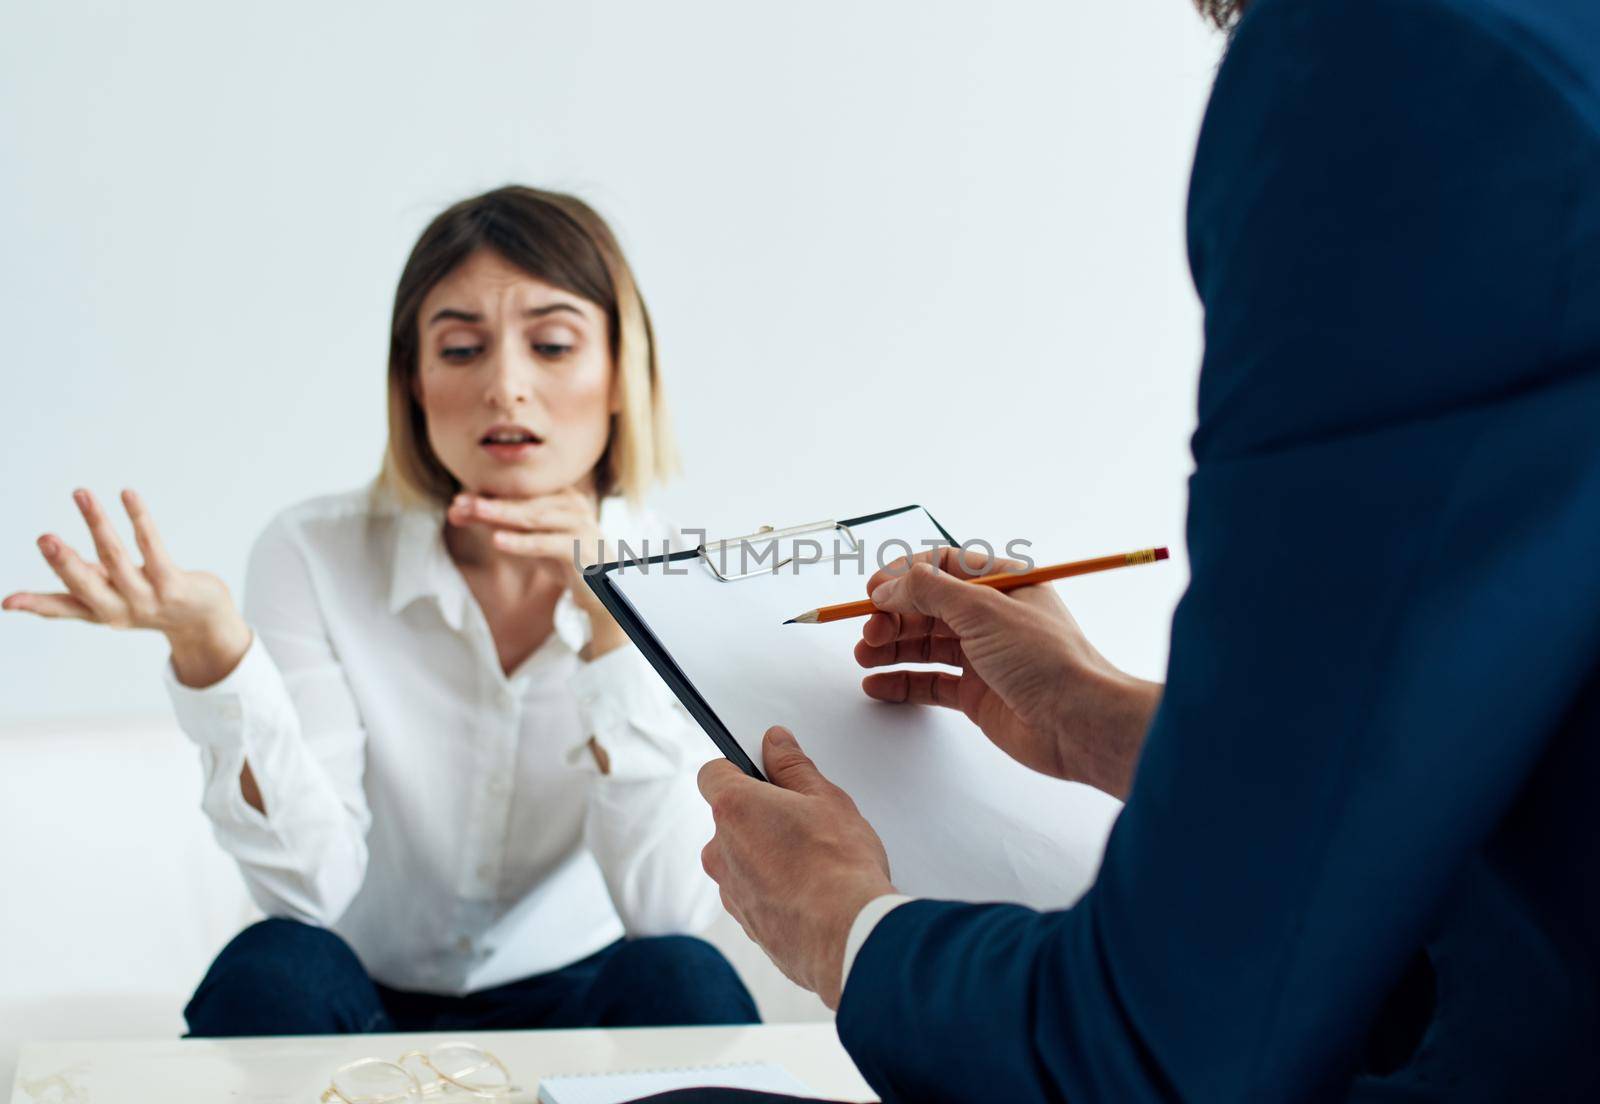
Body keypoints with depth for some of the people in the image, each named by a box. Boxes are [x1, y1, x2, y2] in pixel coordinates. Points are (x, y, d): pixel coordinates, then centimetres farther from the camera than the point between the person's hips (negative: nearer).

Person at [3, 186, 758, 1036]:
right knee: (272, 971, -31)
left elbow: (670, 916, -20)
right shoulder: (314, 556, -11)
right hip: (362, 1008, 0)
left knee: (681, 980, -30)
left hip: (569, 1001, 1)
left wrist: (610, 625, -29)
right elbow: (311, 889, -19)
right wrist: (211, 650, -34)